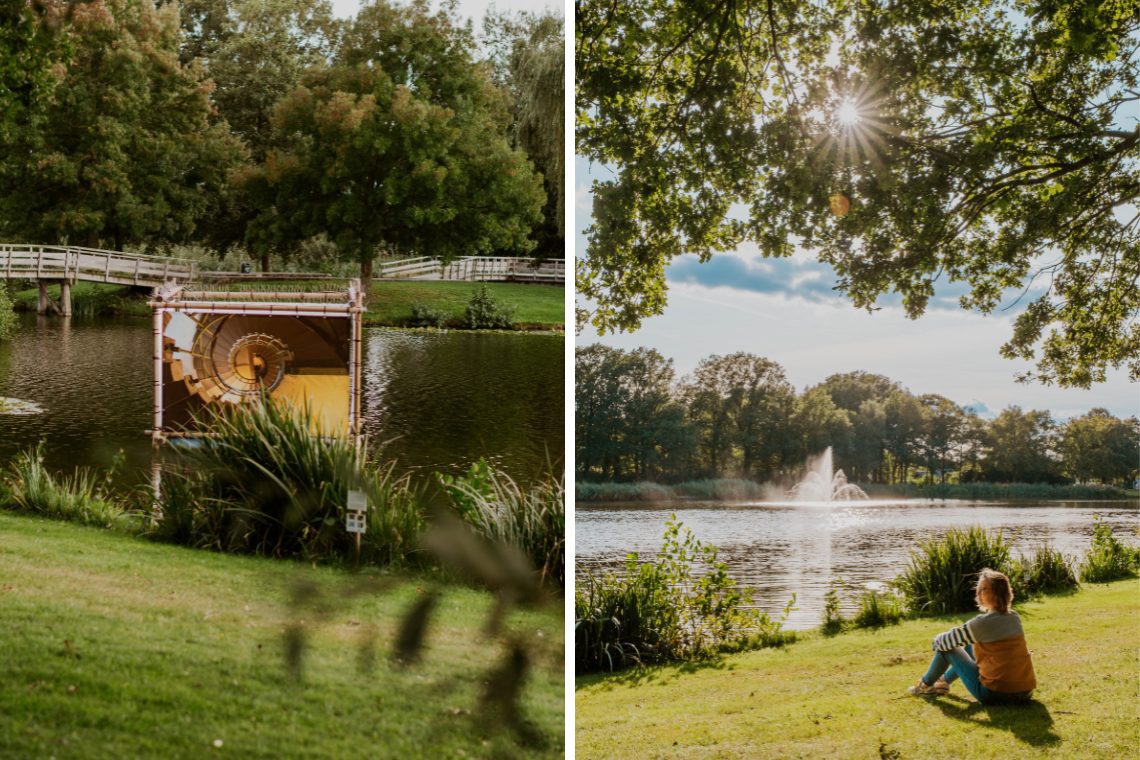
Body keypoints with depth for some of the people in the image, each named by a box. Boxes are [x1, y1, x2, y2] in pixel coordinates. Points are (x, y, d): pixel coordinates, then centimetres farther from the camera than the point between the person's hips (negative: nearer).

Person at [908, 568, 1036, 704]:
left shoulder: (984, 623, -18)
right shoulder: (1015, 618, 5)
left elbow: (947, 641, -6)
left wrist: (937, 640, 18)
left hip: (995, 694, -7)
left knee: (947, 647, 9)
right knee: (970, 646, 27)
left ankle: (926, 685, 31)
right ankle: (944, 680, 44)